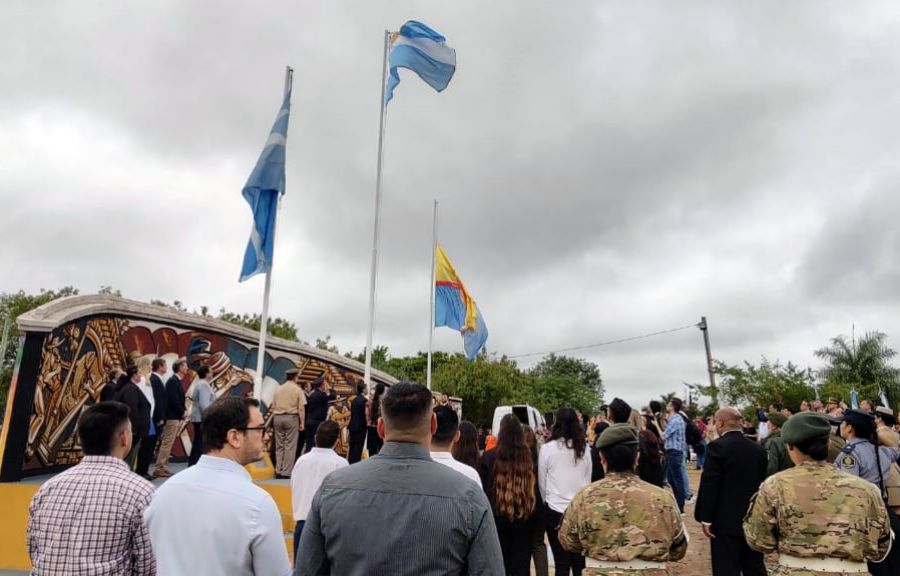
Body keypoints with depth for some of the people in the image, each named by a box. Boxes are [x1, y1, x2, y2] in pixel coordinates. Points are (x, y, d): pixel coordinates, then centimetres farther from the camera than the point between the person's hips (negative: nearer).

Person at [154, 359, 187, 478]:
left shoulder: (178, 381, 15)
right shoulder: (172, 381, -13)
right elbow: (173, 400, -20)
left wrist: (183, 410, 2)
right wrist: (182, 412, -12)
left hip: (177, 416, 9)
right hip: (172, 416, -9)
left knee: (168, 443, 12)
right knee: (167, 443, -6)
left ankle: (163, 467, 18)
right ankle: (159, 468, -2)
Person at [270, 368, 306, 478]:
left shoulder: (278, 389, 9)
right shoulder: (297, 389, -3)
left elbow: (273, 407, 9)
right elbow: (301, 408, -8)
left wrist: (275, 419, 16)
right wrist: (302, 422, -3)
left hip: (278, 417, 4)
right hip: (292, 417, -4)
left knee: (279, 446, 12)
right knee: (290, 446, 0)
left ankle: (278, 471, 12)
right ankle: (286, 472, -2)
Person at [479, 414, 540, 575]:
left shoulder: (489, 457, -10)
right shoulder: (529, 457, -4)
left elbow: (482, 489, -2)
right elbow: (536, 490, 3)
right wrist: (534, 515, 13)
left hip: (497, 518, -1)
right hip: (524, 519, 1)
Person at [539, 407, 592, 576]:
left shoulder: (547, 448, -8)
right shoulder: (584, 449, 1)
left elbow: (541, 483, 1)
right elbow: (588, 481, 11)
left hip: (555, 510, -3)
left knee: (561, 562, 3)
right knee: (580, 561, 12)